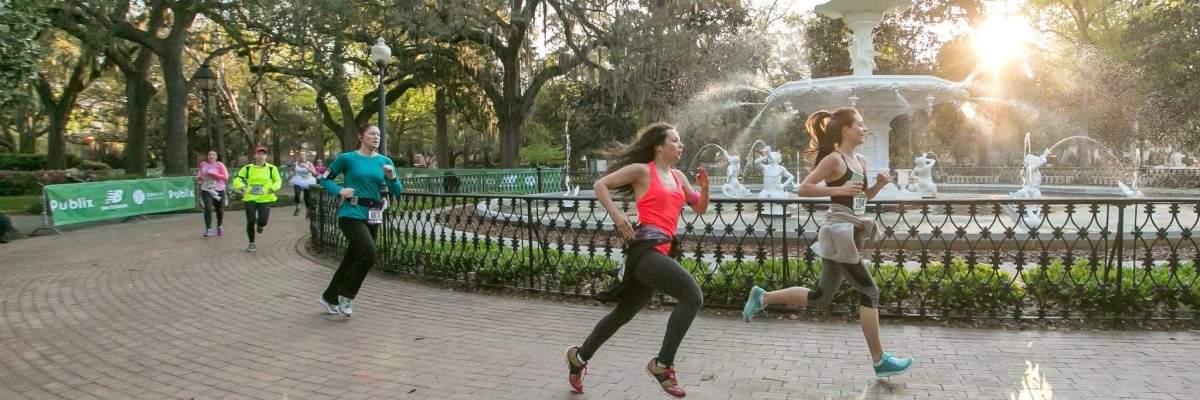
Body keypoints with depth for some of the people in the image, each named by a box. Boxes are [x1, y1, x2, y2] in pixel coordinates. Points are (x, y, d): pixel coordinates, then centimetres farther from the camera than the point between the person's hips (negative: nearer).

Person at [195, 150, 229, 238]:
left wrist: (214, 175, -20)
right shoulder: (203, 164, 6)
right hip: (206, 190, 1)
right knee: (208, 208, -15)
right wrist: (199, 178, 0)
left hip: (218, 190, -1)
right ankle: (208, 230, -14)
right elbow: (199, 175, 23)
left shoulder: (219, 165, -3)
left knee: (220, 210, 9)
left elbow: (225, 177, -11)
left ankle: (220, 226, 34)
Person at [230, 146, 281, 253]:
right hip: (250, 199, 1)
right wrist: (240, 185, -13)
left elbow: (278, 181, 12)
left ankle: (260, 224, 29)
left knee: (262, 222, -12)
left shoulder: (271, 169, 2)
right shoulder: (247, 168, 3)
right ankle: (251, 244, 18)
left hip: (265, 199, -1)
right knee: (250, 222, -1)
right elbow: (237, 179, 9)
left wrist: (273, 188, -10)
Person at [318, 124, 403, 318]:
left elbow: (397, 191, 5)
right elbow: (326, 179, 7)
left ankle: (329, 298, 30)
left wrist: (392, 176, -14)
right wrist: (340, 190, -10)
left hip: (373, 218, 5)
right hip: (352, 215, -5)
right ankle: (346, 296, 0)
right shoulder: (347, 159, -2)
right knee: (368, 254, -20)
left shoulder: (385, 161, 8)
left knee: (351, 259, 12)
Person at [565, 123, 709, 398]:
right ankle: (662, 364, -16)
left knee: (624, 313, 19)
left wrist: (705, 187, 5)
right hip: (645, 247, -9)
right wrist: (616, 215, -15)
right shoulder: (642, 170, -1)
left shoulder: (678, 176, 20)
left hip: (659, 251, 9)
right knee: (693, 296, -24)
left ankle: (579, 357, 36)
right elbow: (600, 185, -1)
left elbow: (700, 208, 25)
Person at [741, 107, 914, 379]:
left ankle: (762, 297, 24)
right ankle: (880, 361, 7)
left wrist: (878, 185, 5)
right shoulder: (834, 159, -12)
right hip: (839, 235, -9)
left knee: (821, 297, 14)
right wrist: (839, 189, -24)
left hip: (851, 234, 9)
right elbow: (803, 189, -16)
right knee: (869, 292, -3)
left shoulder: (861, 161, 13)